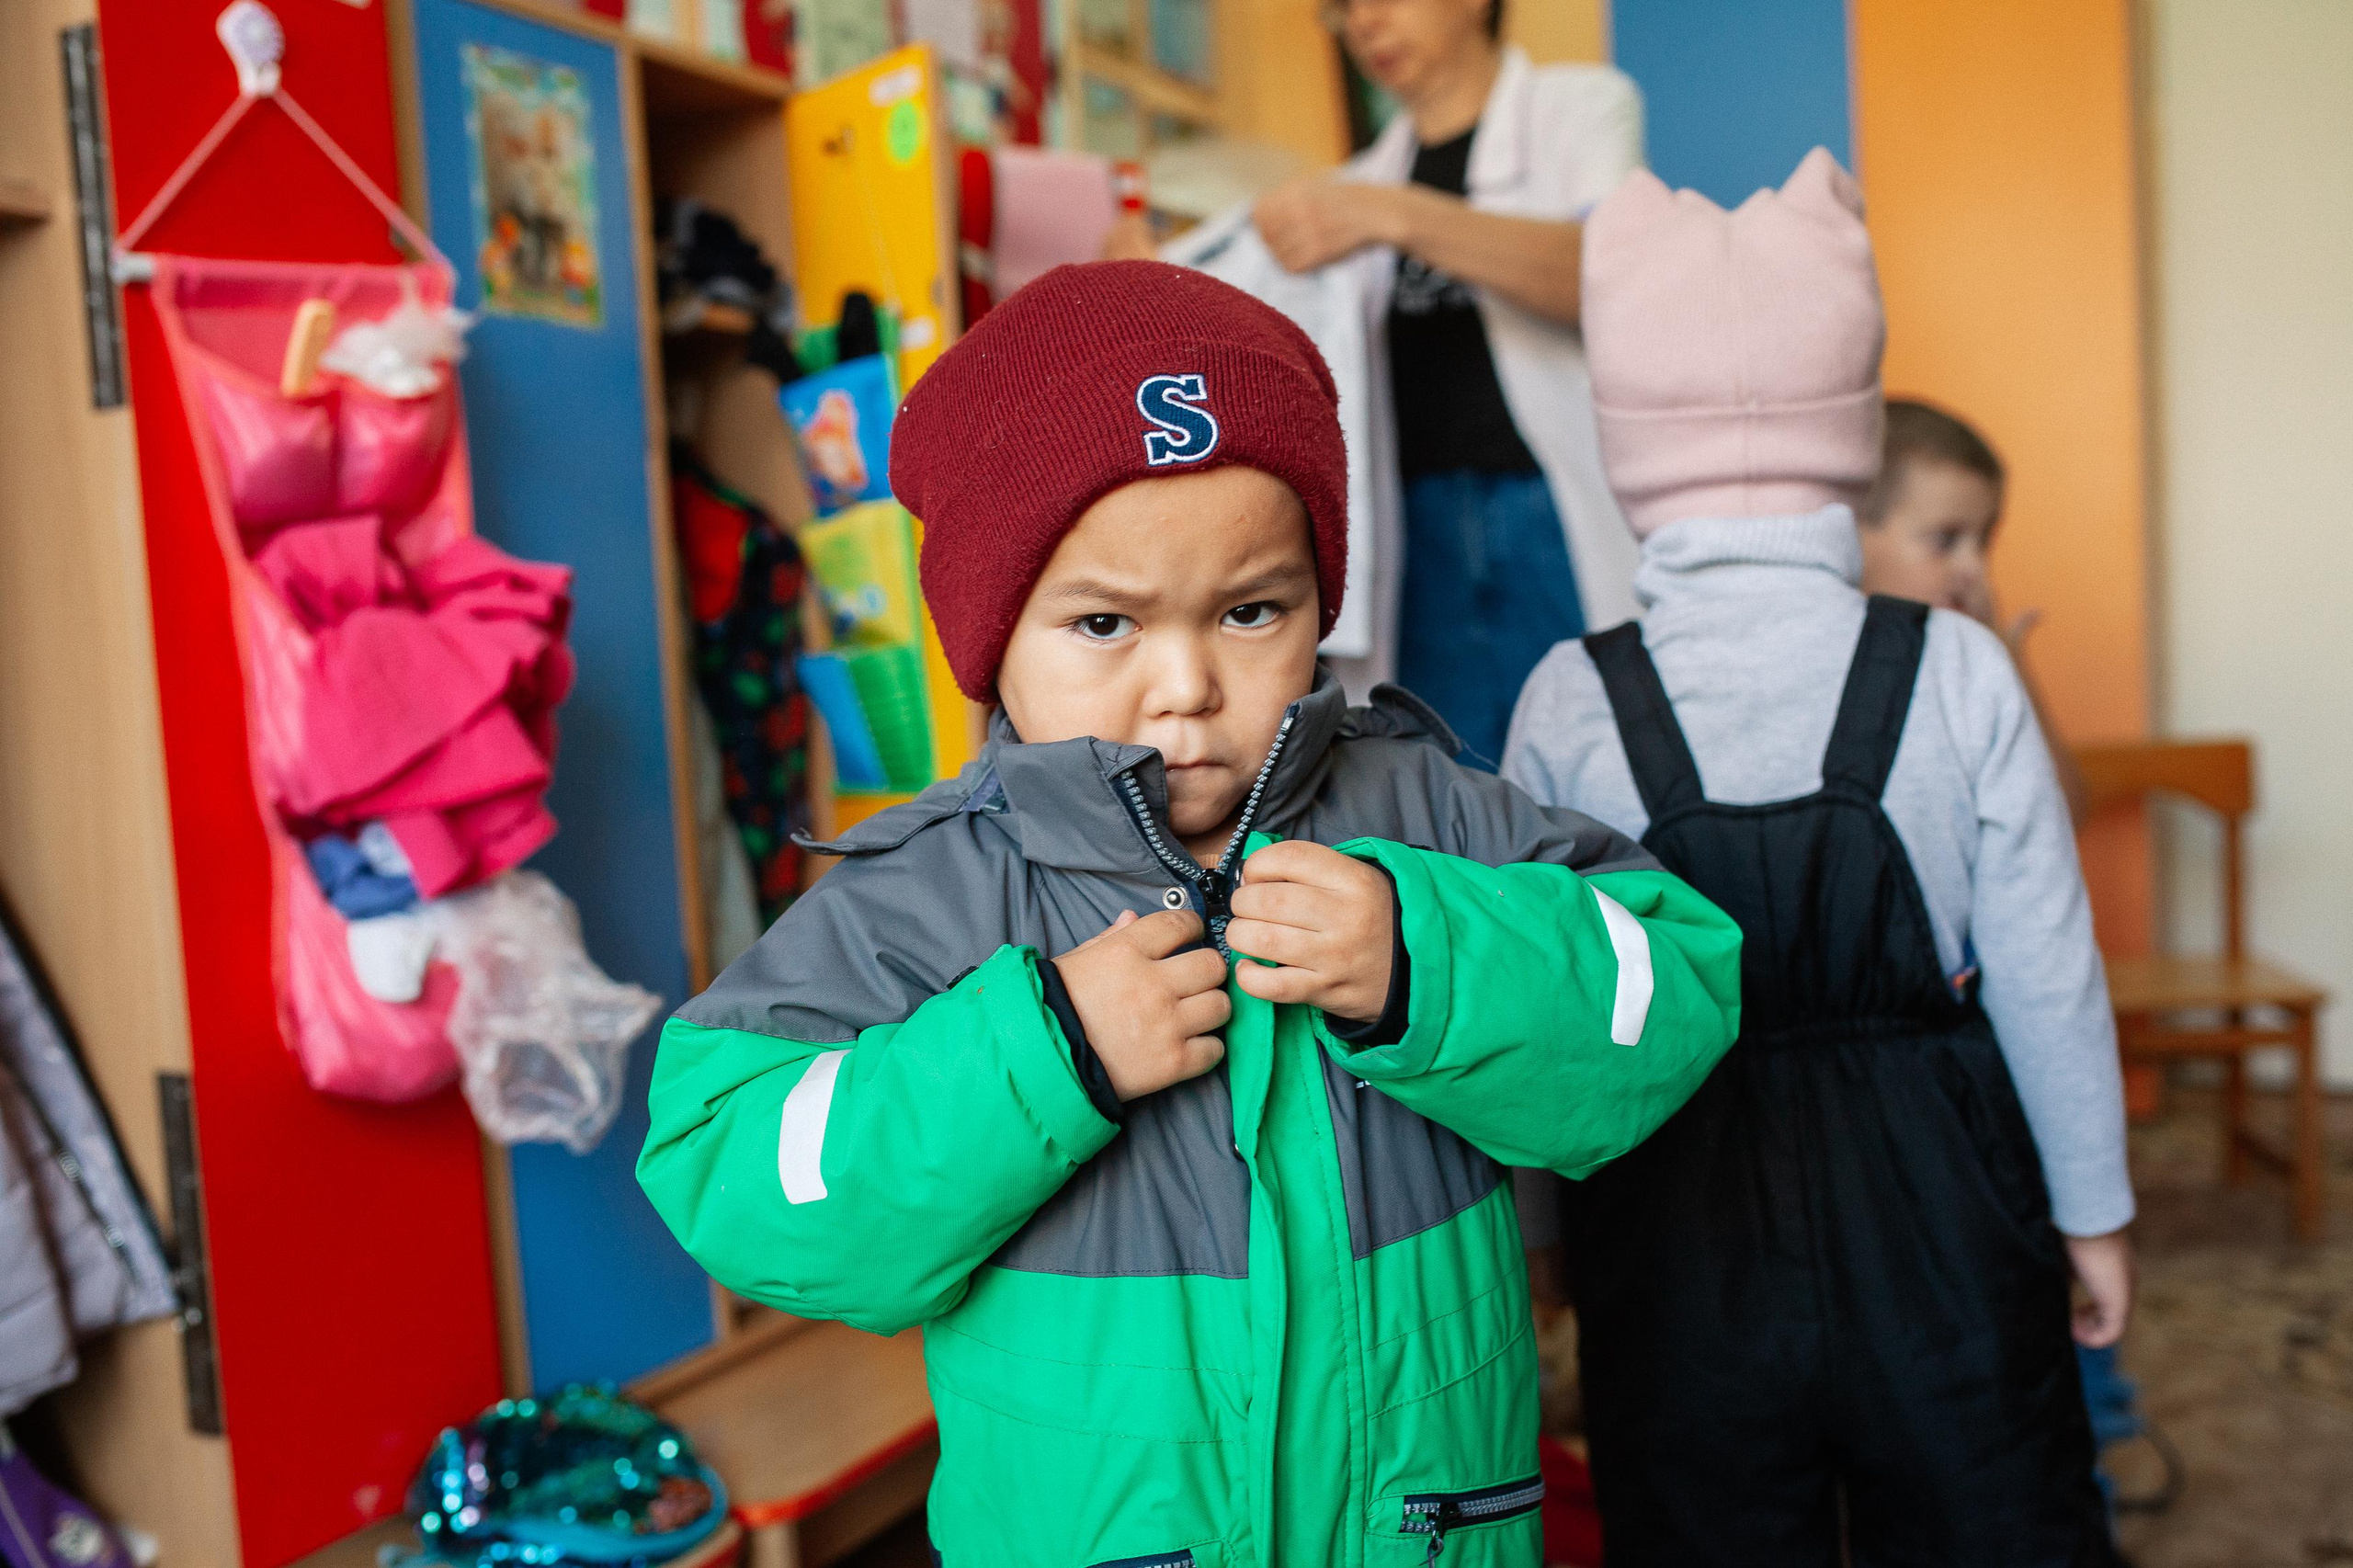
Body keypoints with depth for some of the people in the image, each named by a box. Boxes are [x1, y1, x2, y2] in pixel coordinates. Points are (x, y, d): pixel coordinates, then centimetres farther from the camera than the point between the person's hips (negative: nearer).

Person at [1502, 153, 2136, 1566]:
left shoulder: (1569, 702, -11)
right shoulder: (1959, 671, -11)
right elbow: (2047, 973, -5)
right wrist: (2091, 1207, 9)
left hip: (1676, 1228, 0)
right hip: (1932, 1202, 0)